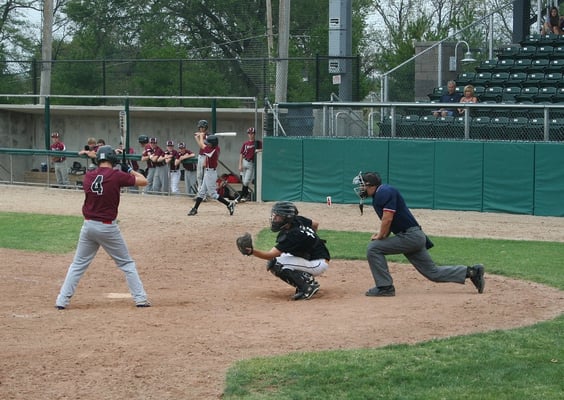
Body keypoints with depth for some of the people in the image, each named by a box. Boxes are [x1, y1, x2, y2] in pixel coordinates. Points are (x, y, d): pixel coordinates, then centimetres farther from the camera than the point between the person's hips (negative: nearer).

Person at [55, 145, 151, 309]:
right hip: (108, 227, -3)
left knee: (78, 264, 12)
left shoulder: (88, 176, 0)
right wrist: (130, 170, 14)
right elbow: (143, 181, -3)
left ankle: (62, 300, 7)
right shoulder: (117, 176, -12)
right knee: (127, 263, 11)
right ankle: (140, 298, 9)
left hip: (88, 225, 3)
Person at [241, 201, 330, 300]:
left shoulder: (292, 235, -28)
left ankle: (308, 287, -13)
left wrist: (252, 251, -49)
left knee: (276, 263, -24)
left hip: (319, 264, -10)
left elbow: (270, 255, -33)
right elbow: (315, 224, 16)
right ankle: (308, 280, 6)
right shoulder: (297, 220, -3)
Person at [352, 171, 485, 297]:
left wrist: (380, 236, -9)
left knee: (373, 248, -13)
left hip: (410, 236, -10)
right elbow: (389, 222, 22)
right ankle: (471, 272, 17)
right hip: (414, 238, 10)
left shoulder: (385, 191, -14)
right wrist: (380, 234, 4)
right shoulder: (377, 196, 17)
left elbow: (388, 218, -22)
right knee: (433, 272, 12)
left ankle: (385, 287, -8)